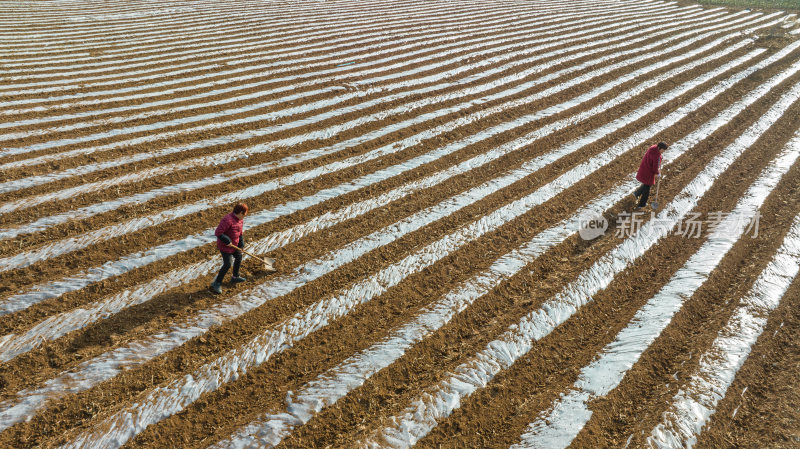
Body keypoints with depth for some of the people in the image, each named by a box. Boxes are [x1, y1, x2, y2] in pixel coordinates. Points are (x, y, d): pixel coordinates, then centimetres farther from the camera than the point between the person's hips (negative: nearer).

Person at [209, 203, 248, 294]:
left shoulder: (240, 220, 0)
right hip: (225, 246, -10)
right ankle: (217, 283, 6)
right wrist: (227, 241, -27)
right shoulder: (228, 220, -30)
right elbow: (218, 233, -31)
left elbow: (240, 232, 13)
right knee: (227, 265, -8)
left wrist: (241, 243, 2)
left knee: (239, 258, 23)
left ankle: (235, 277, 44)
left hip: (234, 245, 10)